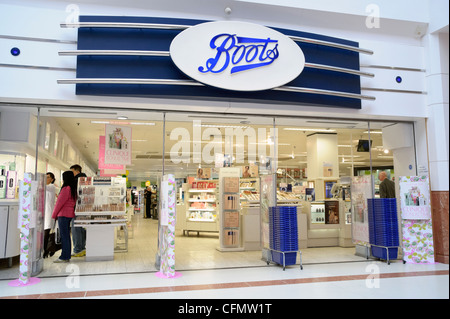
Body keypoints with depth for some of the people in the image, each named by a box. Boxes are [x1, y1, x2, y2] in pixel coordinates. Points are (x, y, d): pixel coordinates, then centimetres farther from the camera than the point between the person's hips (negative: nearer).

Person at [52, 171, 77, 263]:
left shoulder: (66, 188, -15)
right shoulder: (73, 189, 11)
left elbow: (60, 202, -12)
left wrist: (54, 215, -4)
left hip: (63, 214, -9)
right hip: (70, 214, 9)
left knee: (64, 236, -5)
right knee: (67, 236, 12)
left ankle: (64, 257, -2)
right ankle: (67, 256, 17)